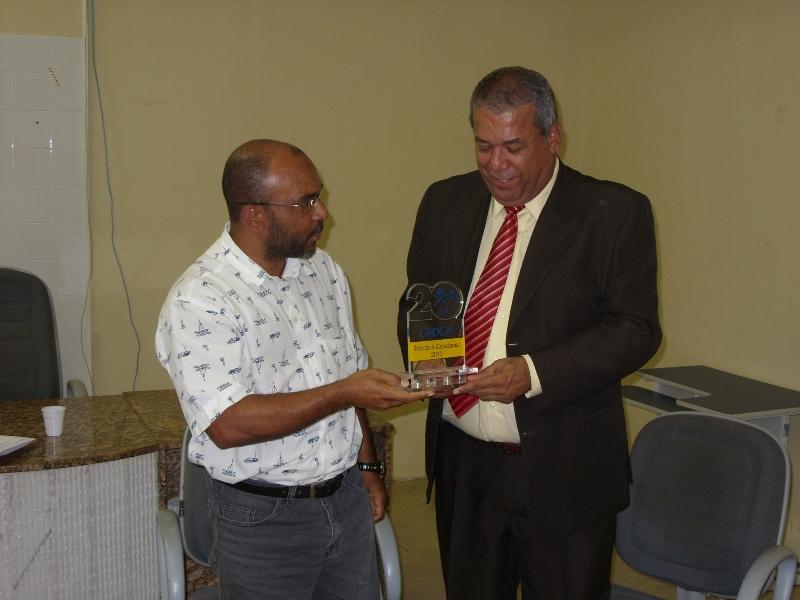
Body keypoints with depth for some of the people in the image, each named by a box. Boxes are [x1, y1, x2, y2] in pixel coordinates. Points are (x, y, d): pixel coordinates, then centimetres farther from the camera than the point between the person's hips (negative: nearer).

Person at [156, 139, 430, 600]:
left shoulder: (324, 270, 5)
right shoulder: (198, 302, -19)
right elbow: (228, 424, -27)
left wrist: (367, 465, 13)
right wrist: (343, 393, -27)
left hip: (347, 497, 6)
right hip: (262, 517, -6)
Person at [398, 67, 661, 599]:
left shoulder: (615, 212, -8)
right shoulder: (446, 203, 6)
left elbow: (636, 329, -11)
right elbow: (415, 304, 14)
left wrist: (534, 373, -23)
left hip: (563, 470, -3)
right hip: (462, 460, 4)